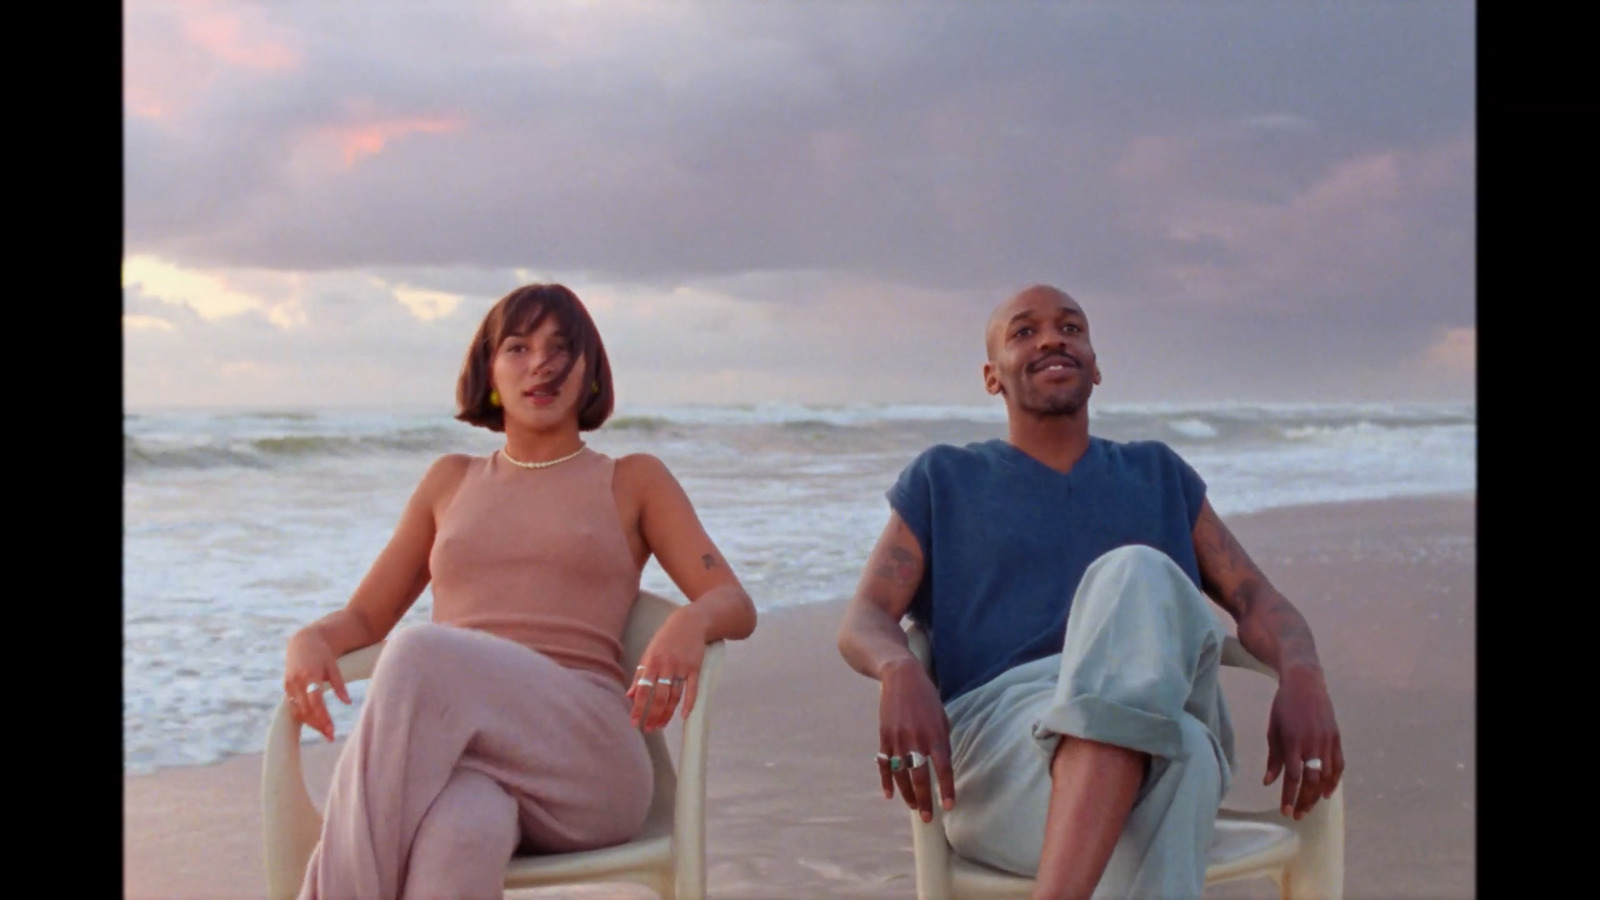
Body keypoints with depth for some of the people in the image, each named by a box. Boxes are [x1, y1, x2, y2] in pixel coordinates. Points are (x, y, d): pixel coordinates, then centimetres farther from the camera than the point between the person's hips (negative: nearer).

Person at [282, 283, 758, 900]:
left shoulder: (634, 481, 18)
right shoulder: (451, 480, 26)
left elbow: (736, 606, 8)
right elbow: (365, 616, 25)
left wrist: (690, 624, -19)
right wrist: (310, 640, -2)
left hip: (587, 755, -1)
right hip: (452, 747, 2)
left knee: (423, 654, -34)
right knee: (463, 831, -39)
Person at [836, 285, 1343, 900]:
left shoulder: (1158, 474, 28)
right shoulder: (942, 480, 21)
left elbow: (1258, 600, 17)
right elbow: (861, 621, 9)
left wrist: (1301, 675, -9)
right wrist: (901, 673, -18)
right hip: (999, 728, -2)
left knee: (1135, 576, -35)